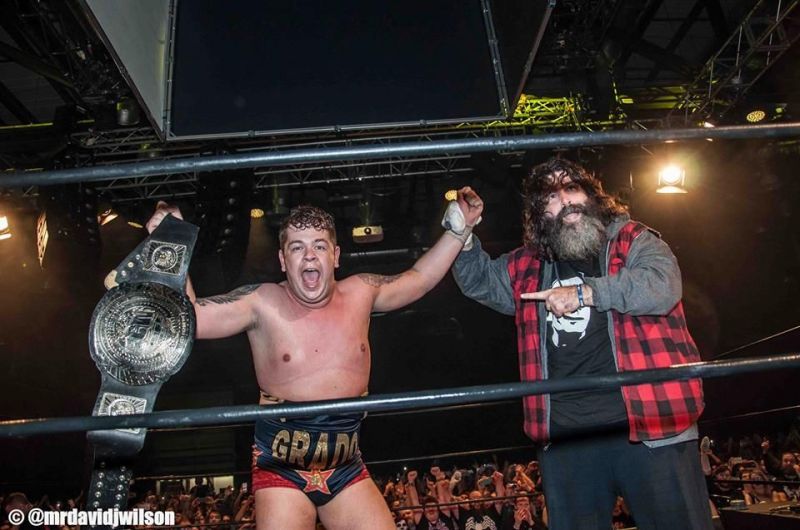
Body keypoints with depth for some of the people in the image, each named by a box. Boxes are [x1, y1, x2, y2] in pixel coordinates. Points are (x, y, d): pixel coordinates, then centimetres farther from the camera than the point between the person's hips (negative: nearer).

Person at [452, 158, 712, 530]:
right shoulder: (528, 267, 14)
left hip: (649, 422, -4)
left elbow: (662, 285, -15)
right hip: (563, 434, 4)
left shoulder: (633, 241, 2)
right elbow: (479, 279, 21)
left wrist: (585, 292, -18)